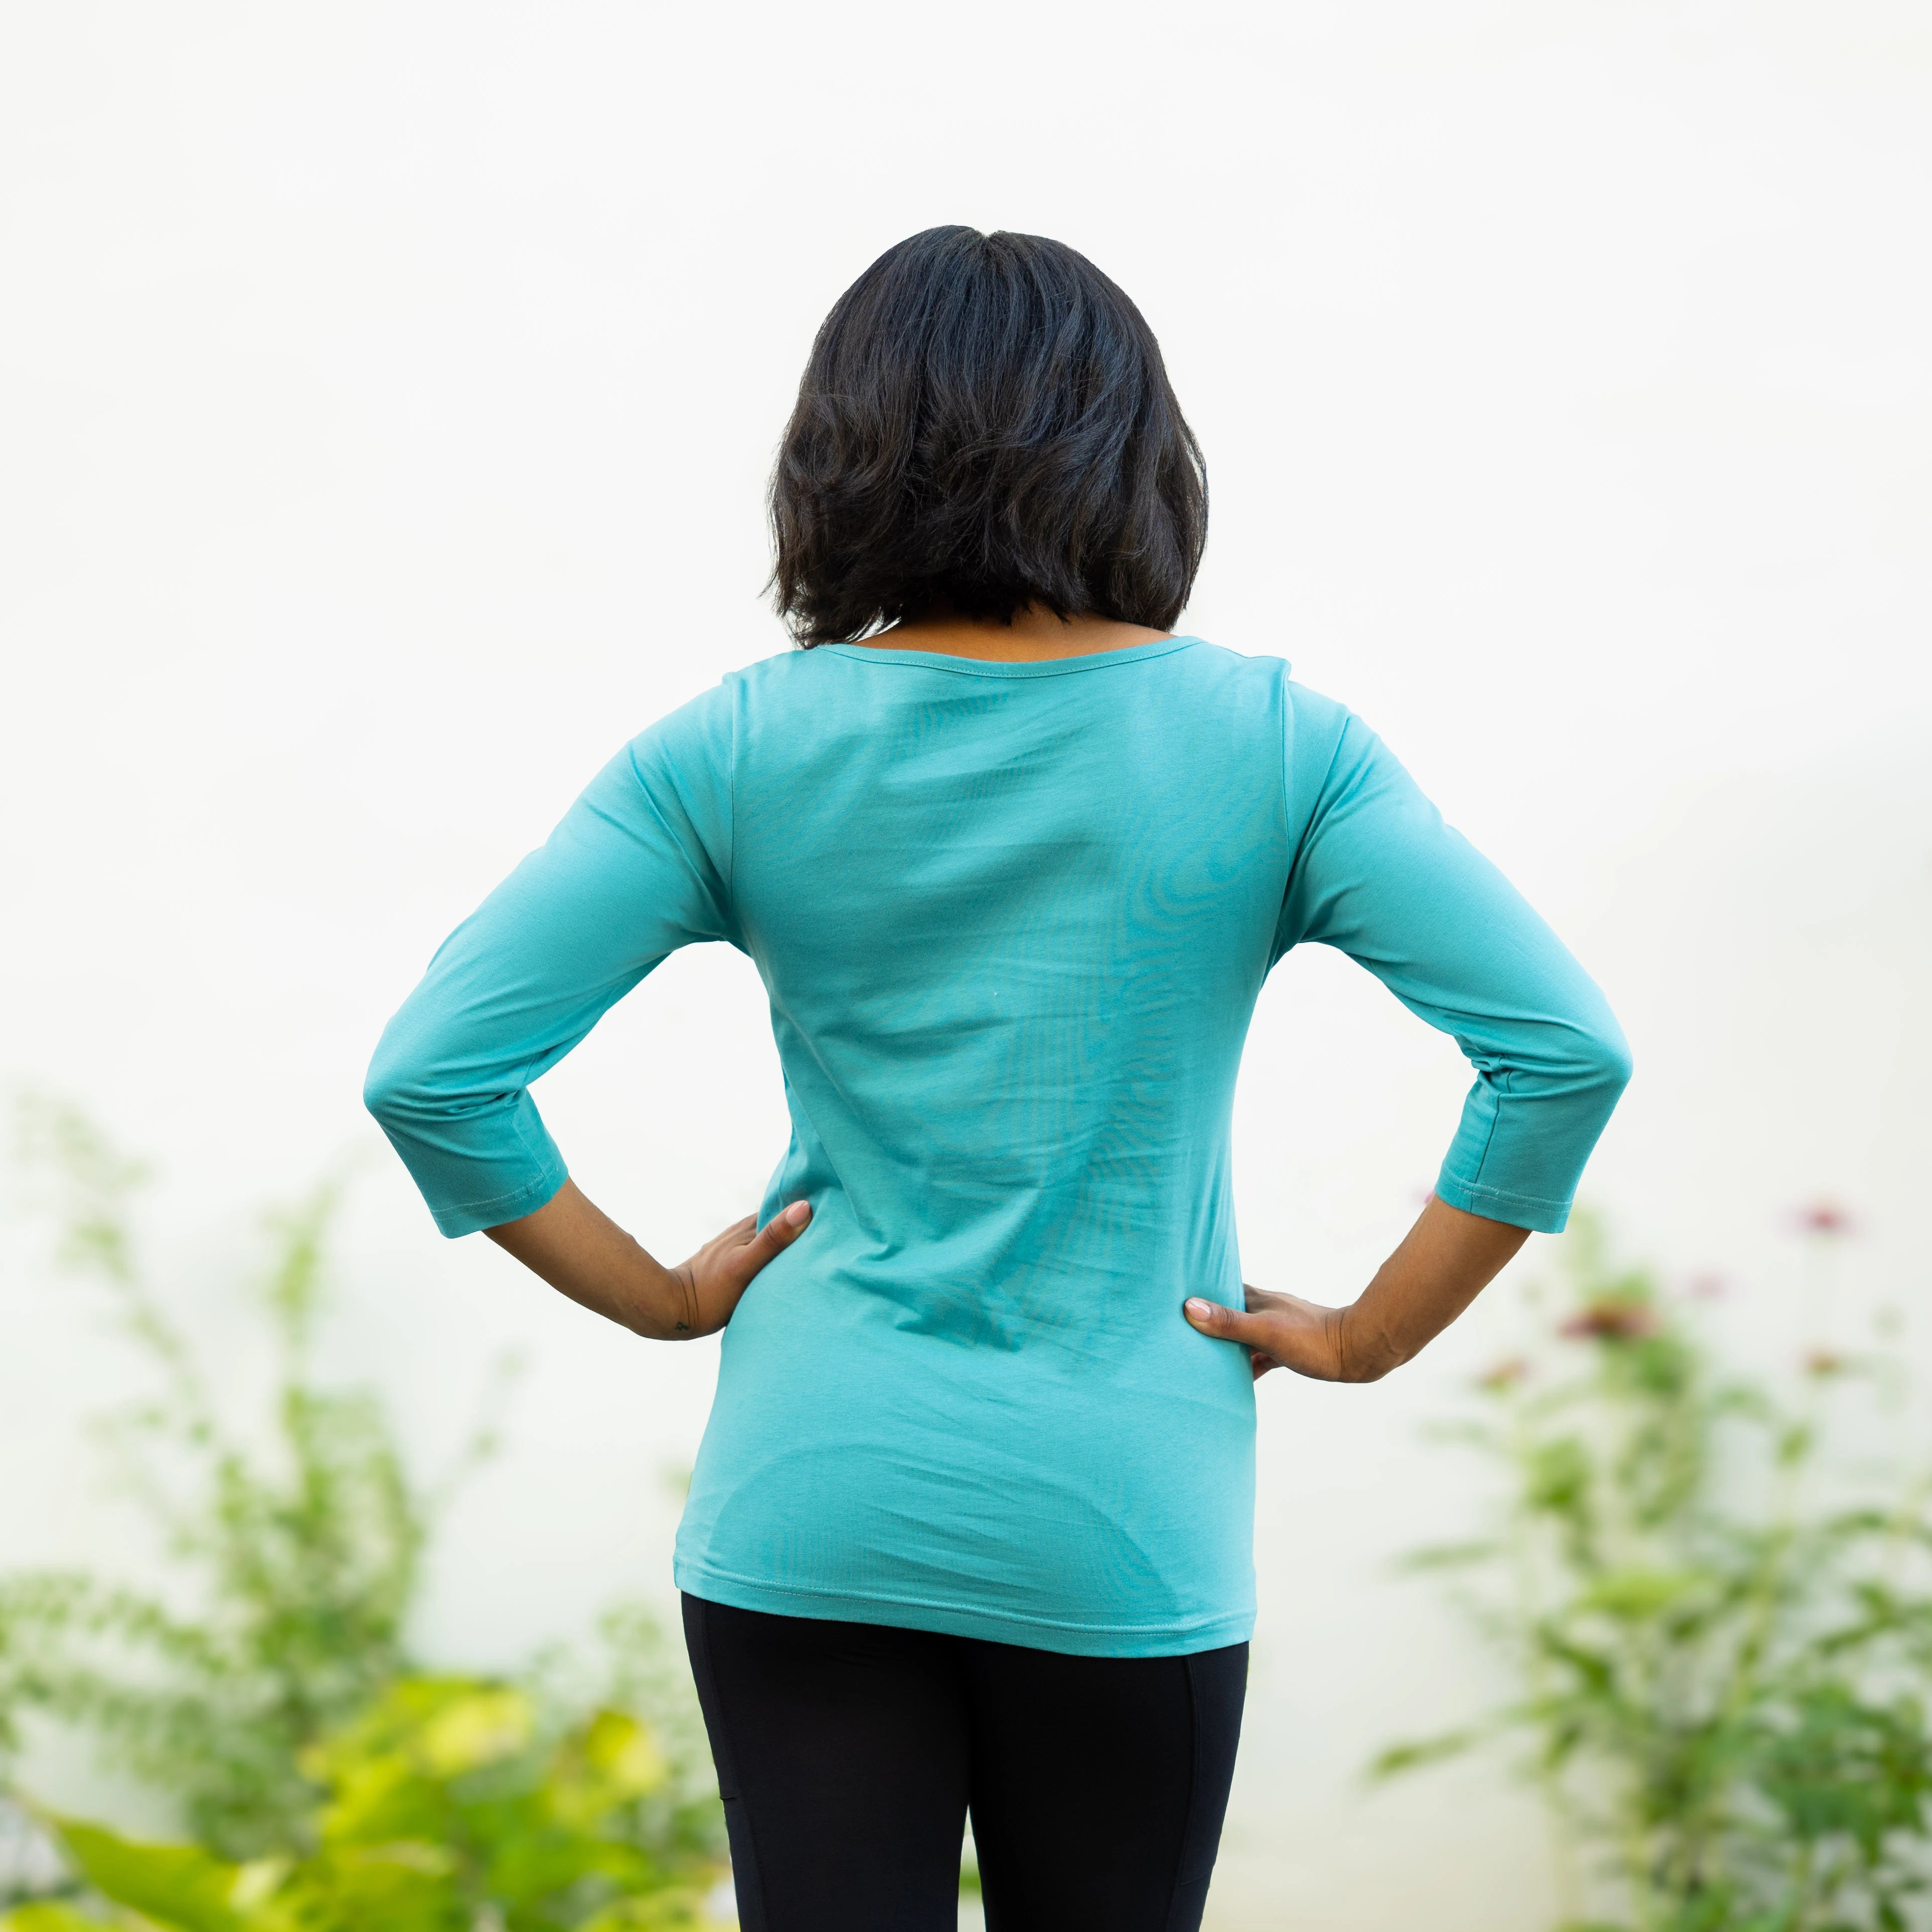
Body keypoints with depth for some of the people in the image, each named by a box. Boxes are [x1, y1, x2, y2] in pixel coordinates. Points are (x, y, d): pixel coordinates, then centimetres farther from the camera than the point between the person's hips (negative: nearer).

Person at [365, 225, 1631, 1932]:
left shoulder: (732, 754, -4)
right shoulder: (1275, 746, -5)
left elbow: (433, 1072, -8)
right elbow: (1566, 1049, -11)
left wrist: (653, 1296, 2)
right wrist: (1376, 1335, -2)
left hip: (804, 1515, 1)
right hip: (1122, 1532, 0)